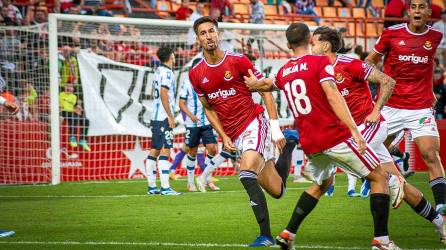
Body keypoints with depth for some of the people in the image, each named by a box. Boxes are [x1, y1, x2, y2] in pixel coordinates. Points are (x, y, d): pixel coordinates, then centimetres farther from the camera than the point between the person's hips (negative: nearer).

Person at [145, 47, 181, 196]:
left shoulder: (158, 72, 15)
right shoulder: (166, 73, -12)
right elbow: (163, 95, -18)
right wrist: (171, 116, -15)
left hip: (155, 117, 9)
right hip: (164, 117, -9)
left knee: (155, 150, 10)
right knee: (165, 150, -11)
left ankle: (151, 186, 14)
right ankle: (165, 187, -15)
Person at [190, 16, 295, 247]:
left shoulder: (238, 61, -8)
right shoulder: (196, 74, 5)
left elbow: (266, 92, -3)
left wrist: (275, 127, -9)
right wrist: (224, 137, 3)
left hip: (254, 124, -5)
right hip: (234, 136, 5)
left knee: (247, 173, -30)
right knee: (276, 190, 7)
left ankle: (265, 235, -24)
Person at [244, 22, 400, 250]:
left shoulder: (283, 72, 12)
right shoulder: (320, 62, -7)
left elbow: (269, 84, 35)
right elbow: (333, 96, -19)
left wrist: (254, 84, 56)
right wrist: (354, 130, -24)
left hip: (309, 143, 7)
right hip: (334, 136, -7)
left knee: (321, 183, 31)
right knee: (379, 177, 2)